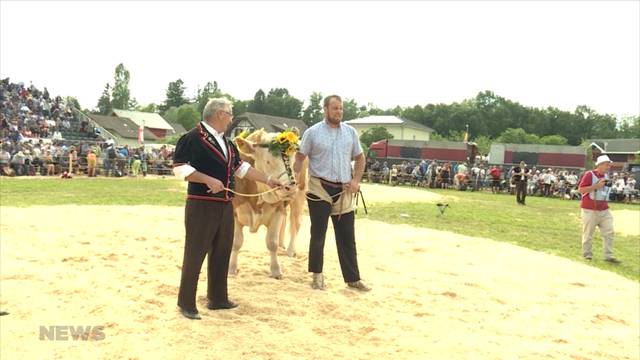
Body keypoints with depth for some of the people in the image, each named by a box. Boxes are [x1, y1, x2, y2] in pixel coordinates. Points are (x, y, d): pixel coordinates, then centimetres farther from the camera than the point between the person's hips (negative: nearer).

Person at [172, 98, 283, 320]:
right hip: (201, 205, -8)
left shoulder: (226, 142, 16)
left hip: (225, 206, 8)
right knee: (195, 254, -2)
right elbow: (179, 166, -16)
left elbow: (241, 167, 21)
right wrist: (209, 180, -23)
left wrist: (268, 180, 19)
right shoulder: (193, 137, -11)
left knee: (221, 253, 13)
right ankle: (186, 303, 9)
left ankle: (217, 298, 25)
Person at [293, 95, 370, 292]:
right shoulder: (312, 132, -3)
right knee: (318, 234, 5)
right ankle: (317, 275, 20)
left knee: (347, 237, 7)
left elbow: (359, 158, 14)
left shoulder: (350, 132, 7)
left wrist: (356, 180, 1)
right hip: (319, 189, -3)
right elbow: (300, 157, -1)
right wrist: (297, 177, -15)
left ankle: (353, 278, 15)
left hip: (344, 191, 3)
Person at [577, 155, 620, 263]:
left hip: (604, 210, 7)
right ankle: (587, 254, 15)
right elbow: (580, 190, -17)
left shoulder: (606, 176, 12)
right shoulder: (589, 174, -11)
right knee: (588, 233, 2)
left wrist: (608, 185, 6)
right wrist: (596, 186, -21)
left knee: (609, 232, 1)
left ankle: (609, 256, 6)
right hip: (590, 210, -7)